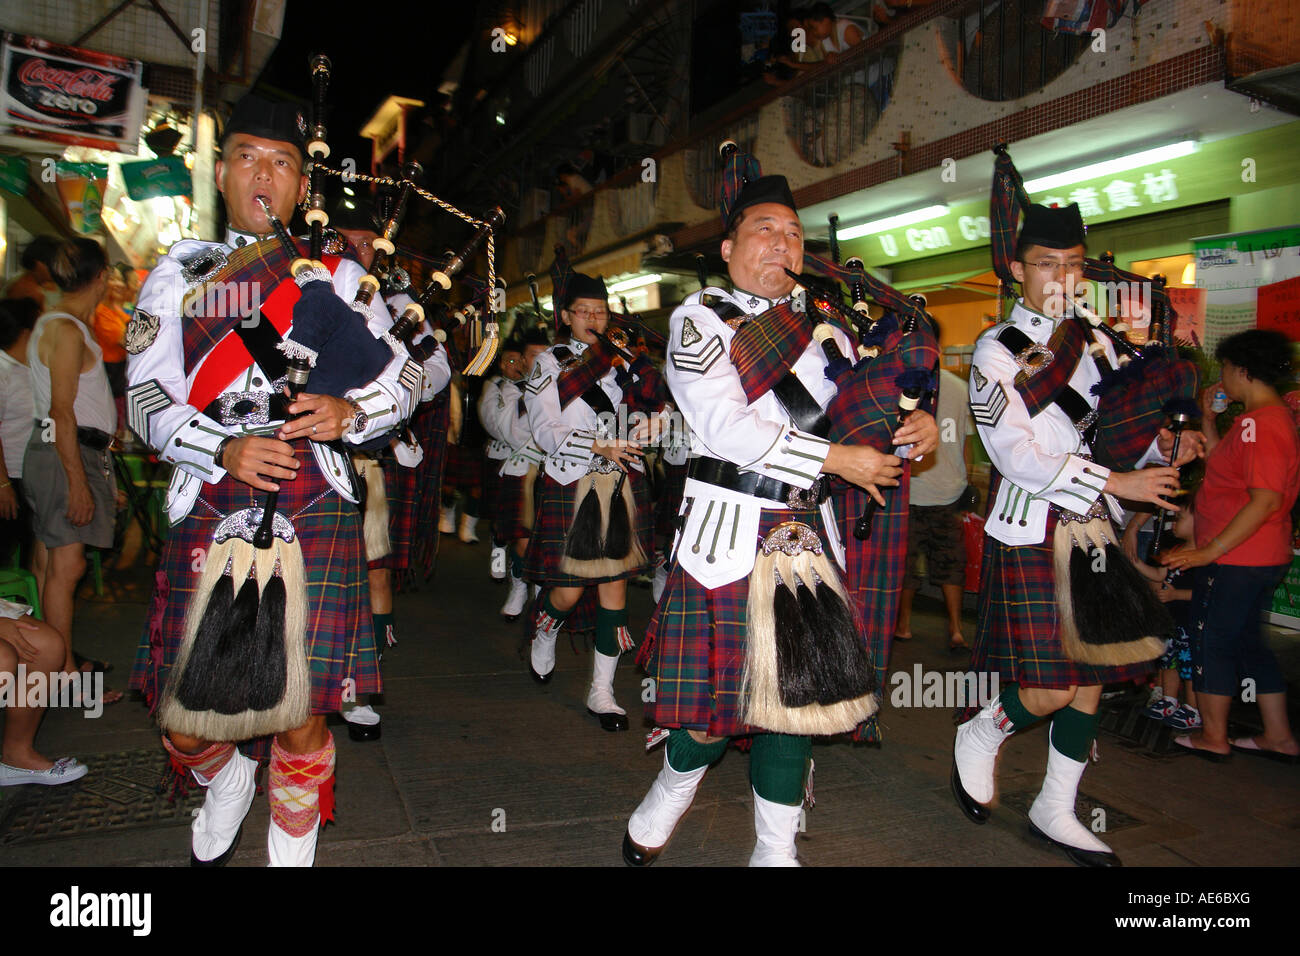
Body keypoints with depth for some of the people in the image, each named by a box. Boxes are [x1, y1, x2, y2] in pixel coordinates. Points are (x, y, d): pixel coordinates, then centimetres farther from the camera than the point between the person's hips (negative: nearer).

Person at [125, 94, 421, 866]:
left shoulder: (339, 276, 11)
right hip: (210, 511, 1)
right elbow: (146, 400, 4)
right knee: (184, 722, 6)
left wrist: (349, 413, -12)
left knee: (302, 718, 1)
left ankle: (292, 853, 25)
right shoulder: (177, 275, 12)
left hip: (315, 512, -1)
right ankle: (230, 783, 41)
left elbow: (402, 380, 9)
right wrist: (225, 451, -14)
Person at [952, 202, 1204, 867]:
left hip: (1093, 529, 6)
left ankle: (1056, 810, 26)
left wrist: (1161, 447, -2)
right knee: (1050, 690, -8)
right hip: (1030, 533, -6)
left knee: (1092, 677, 10)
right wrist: (1118, 483, -18)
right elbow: (1016, 454, -17)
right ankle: (979, 738, 23)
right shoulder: (996, 351, -7)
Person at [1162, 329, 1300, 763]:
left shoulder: (1259, 423, -21)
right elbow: (1225, 466, 18)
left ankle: (1213, 738, 16)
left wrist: (1209, 552, -25)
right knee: (1246, 641, 19)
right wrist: (1208, 419, 15)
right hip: (1260, 558, 10)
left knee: (1211, 639, 3)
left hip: (1236, 560, -10)